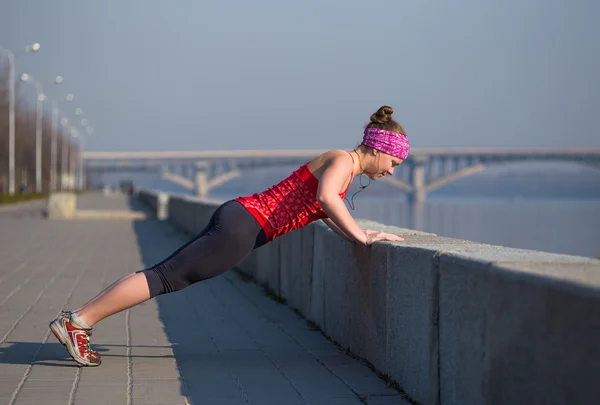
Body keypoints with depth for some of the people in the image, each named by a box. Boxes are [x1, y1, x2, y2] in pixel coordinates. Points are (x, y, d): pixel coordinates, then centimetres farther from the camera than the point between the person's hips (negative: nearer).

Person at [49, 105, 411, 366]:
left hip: (239, 220, 9)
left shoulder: (343, 168, 22)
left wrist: (360, 234, 20)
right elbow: (326, 198, -27)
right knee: (166, 277, -10)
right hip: (243, 225, -9)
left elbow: (328, 214, 32)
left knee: (166, 275, 6)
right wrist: (362, 237, -22)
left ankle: (79, 323, 6)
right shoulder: (341, 160, -8)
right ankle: (76, 322, -11)